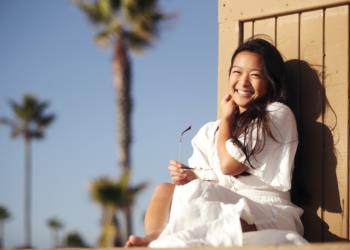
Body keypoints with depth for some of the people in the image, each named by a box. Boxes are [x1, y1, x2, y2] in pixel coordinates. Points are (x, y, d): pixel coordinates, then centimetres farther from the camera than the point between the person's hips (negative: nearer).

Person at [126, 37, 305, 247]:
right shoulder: (212, 131, 23)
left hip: (267, 216, -6)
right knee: (166, 191, -18)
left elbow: (229, 165, -6)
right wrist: (191, 175, -13)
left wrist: (226, 118, 10)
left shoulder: (278, 115, 2)